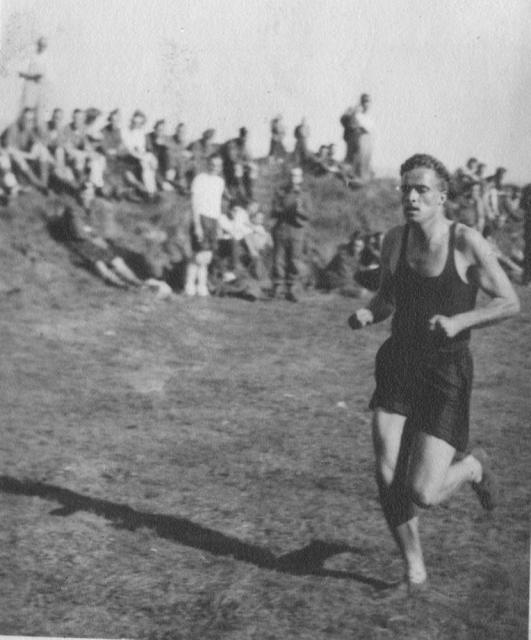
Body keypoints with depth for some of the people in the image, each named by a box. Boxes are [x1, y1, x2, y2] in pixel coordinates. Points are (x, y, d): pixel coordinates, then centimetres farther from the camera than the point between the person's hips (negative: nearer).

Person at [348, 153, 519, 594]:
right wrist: (368, 314, -5)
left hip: (447, 375, -4)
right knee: (388, 479, -7)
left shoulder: (467, 242, -12)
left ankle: (474, 466, 25)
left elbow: (510, 303, -7)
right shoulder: (395, 240, 2)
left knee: (423, 494, -9)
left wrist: (459, 321, -21)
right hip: (398, 367, 4)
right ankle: (415, 569, 16)